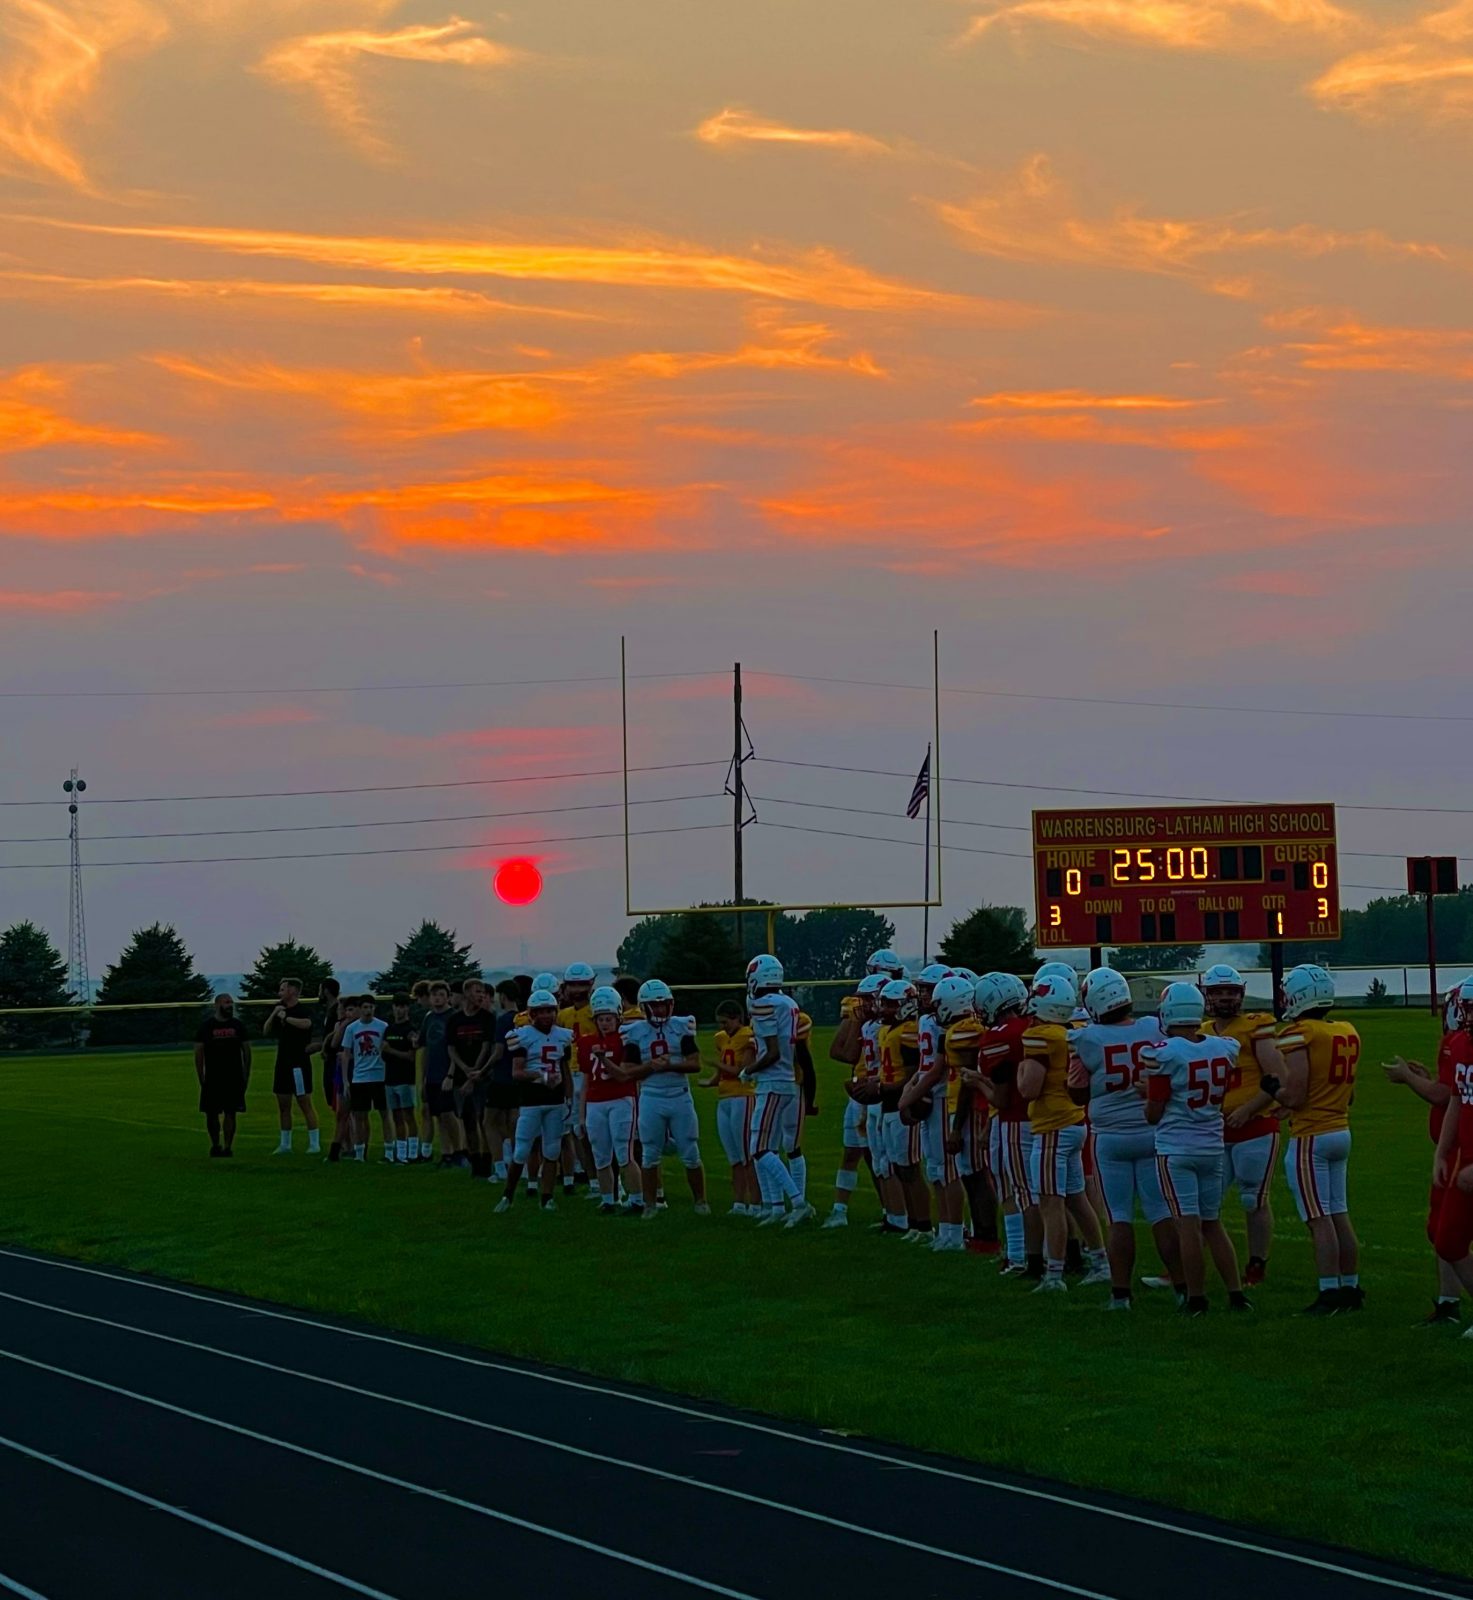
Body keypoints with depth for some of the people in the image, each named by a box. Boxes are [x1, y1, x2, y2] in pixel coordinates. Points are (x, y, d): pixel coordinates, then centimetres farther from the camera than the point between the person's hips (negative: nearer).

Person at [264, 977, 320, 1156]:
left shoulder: (302, 1010, -10)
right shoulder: (281, 1010, 16)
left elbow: (306, 1023, -32)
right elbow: (266, 1031, 16)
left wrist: (286, 1017, -19)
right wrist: (274, 1014, 2)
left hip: (299, 1063, -9)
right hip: (283, 1062, 9)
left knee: (305, 1102, -8)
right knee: (283, 1105, 11)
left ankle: (314, 1143, -6)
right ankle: (285, 1144, 17)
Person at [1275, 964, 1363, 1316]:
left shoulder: (1298, 1035, -15)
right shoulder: (1348, 1034, 9)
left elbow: (1295, 1095, -19)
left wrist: (1273, 1089, -1)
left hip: (1310, 1138, -8)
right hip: (1342, 1132, 8)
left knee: (1320, 1220, -5)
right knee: (1340, 1215, 13)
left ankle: (1330, 1294, -6)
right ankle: (1351, 1289, 17)